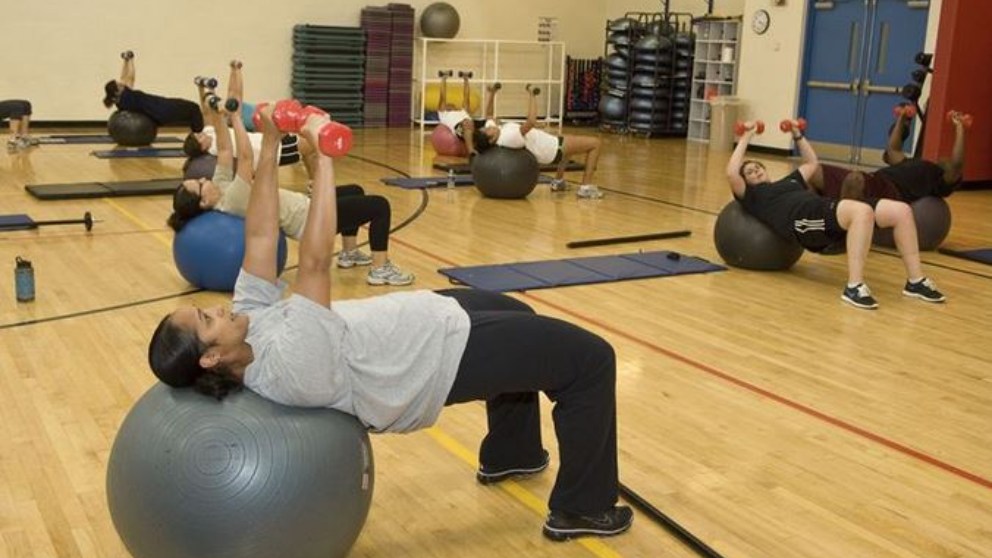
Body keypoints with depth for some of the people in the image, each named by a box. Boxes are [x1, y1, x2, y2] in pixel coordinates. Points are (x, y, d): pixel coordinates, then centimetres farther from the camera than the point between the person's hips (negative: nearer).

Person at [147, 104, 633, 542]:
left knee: (518, 318, 32)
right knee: (590, 358, -3)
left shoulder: (251, 318, -7)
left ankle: (510, 455, 43)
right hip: (448, 353, -10)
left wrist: (269, 146, -9)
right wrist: (323, 156, -39)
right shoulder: (286, 364, -34)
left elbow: (260, 237, -4)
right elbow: (315, 260, -42)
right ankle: (581, 509, 12)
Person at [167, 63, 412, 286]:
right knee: (379, 205, -8)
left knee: (355, 191, 29)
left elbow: (224, 149, 2)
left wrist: (217, 117, -9)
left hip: (305, 207, 10)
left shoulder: (222, 189, -1)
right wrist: (235, 116, -31)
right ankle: (380, 269, -4)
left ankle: (349, 253, 34)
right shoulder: (230, 203, -28)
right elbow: (246, 157, -37)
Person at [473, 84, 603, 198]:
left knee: (569, 143, 38)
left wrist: (492, 94, 4)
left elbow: (490, 118, 12)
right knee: (595, 143, -1)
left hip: (546, 146, 10)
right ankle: (586, 187, -4)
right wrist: (532, 96, -42)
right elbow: (531, 121, -50)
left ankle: (558, 182, 38)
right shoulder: (508, 137, -38)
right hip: (551, 150, -10)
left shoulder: (497, 129, -12)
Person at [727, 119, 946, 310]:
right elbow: (731, 172, 0)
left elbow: (811, 162, 51)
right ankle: (854, 287, -40)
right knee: (863, 211, -38)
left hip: (829, 213, 8)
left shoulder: (787, 183, 40)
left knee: (901, 211, -10)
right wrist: (745, 138, 7)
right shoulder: (752, 196, 18)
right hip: (803, 219, -8)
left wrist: (797, 135, 45)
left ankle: (916, 281, -6)